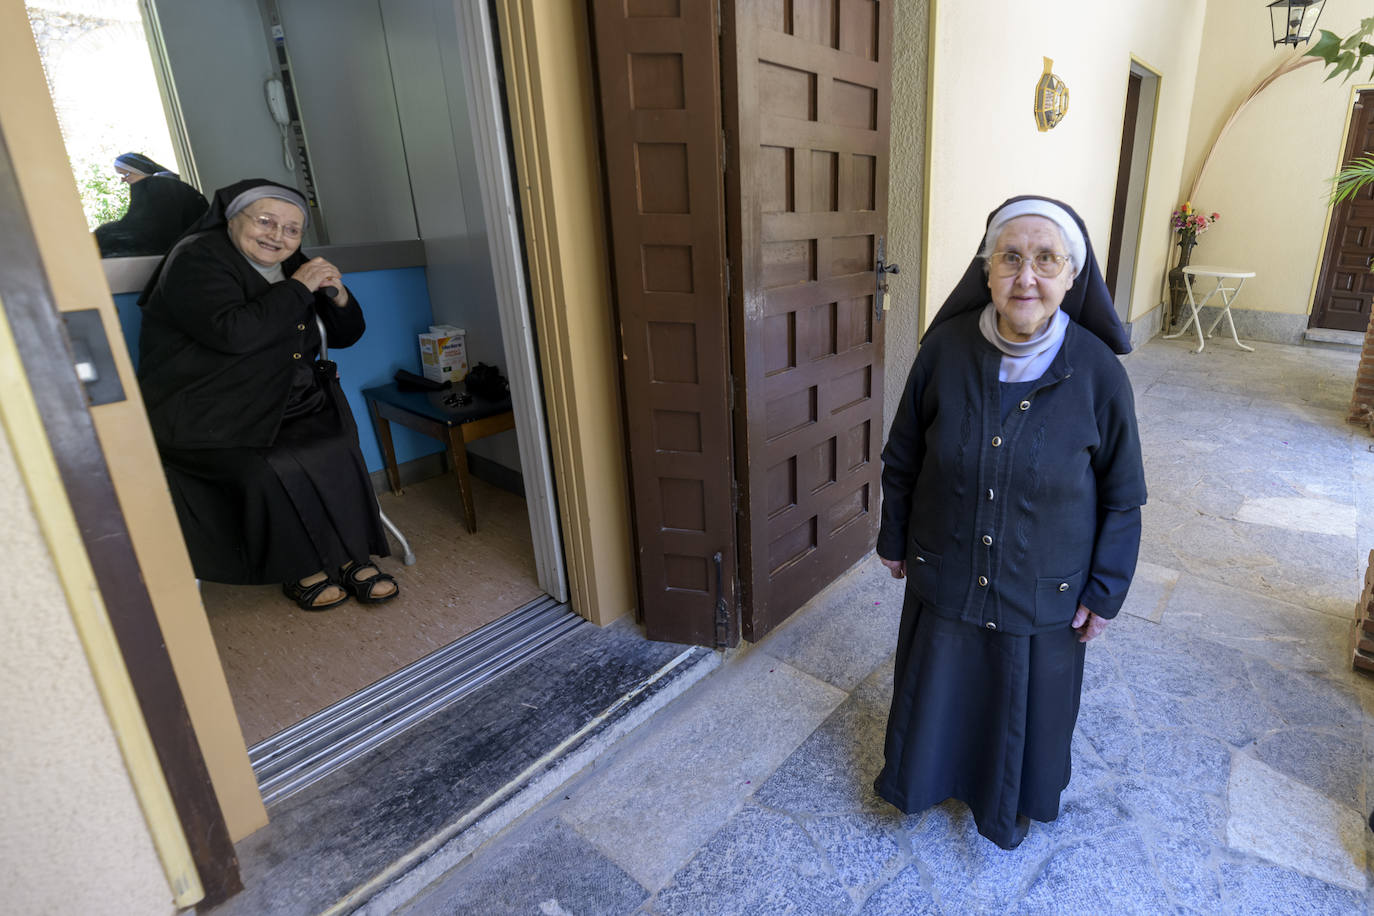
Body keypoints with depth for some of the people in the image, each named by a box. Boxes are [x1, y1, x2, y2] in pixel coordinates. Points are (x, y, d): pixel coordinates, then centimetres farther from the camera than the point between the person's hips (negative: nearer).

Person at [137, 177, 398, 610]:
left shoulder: (292, 266, 16)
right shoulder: (197, 259, -5)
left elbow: (346, 335, 19)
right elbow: (233, 332, -25)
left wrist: (337, 294, -2)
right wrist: (297, 289, -17)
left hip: (289, 406, 5)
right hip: (208, 421, -5)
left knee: (338, 451, -24)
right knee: (261, 471, -30)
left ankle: (353, 557, -13)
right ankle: (300, 571, -10)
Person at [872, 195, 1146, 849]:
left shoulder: (1097, 371, -16)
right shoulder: (946, 348, -14)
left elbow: (1121, 494, -5)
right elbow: (902, 454, -3)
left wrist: (1105, 591, -2)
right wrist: (893, 539, 4)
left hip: (1043, 591, -1)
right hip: (945, 574, 1)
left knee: (1025, 701, 21)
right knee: (935, 690, 21)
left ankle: (1010, 798, 52)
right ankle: (927, 774, 52)